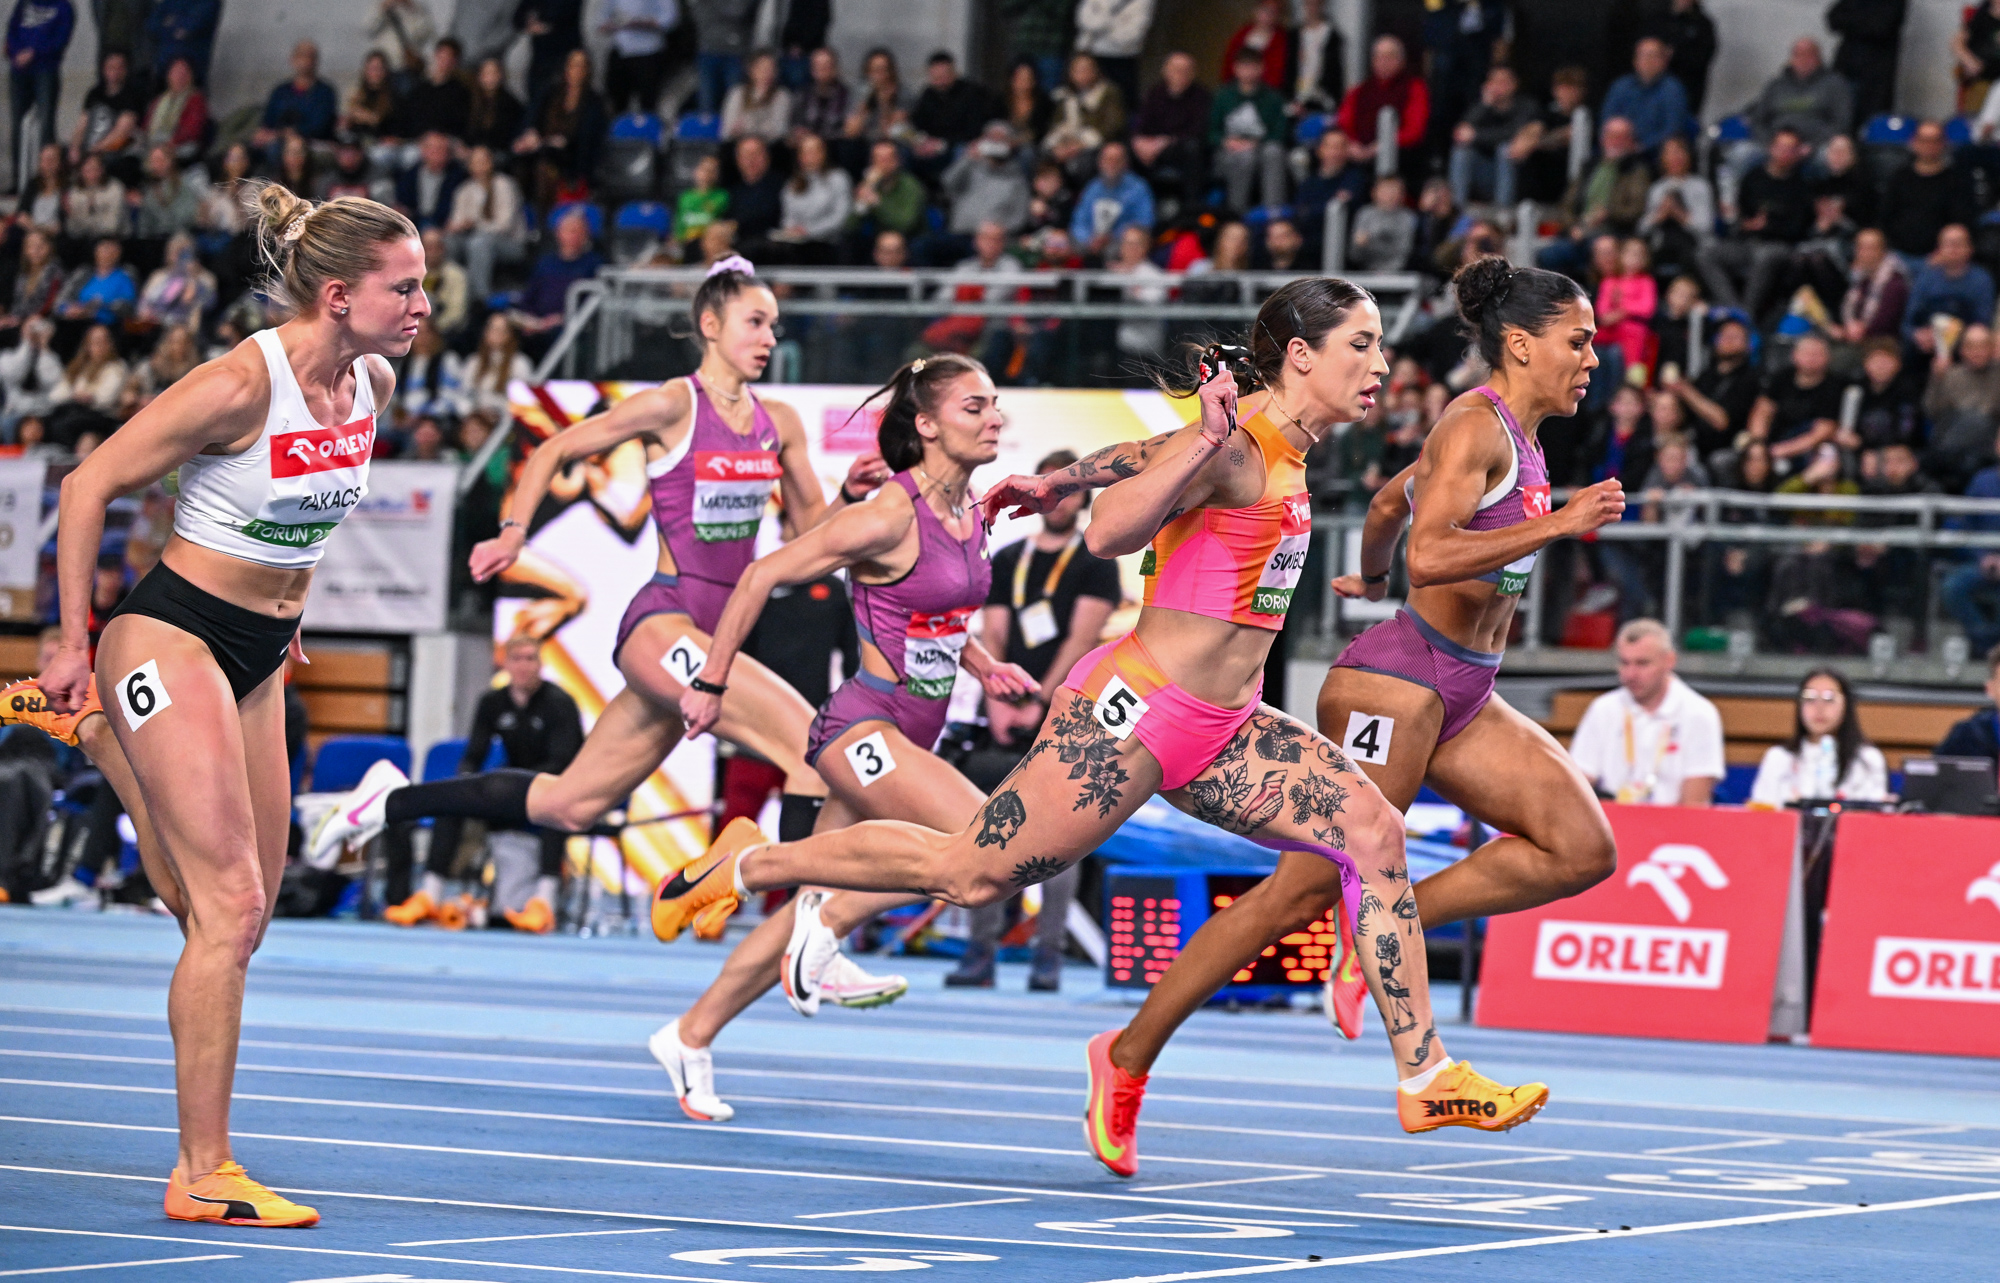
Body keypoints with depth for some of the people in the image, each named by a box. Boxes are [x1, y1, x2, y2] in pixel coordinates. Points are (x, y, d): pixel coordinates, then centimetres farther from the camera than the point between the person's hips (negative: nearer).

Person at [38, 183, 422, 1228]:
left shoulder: (373, 383, 0)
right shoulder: (241, 387, -21)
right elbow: (89, 487, -12)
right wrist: (75, 644, -9)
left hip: (258, 659, 9)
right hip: (173, 638, -9)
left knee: (241, 916, 7)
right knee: (230, 907, -11)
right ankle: (203, 1174, -8)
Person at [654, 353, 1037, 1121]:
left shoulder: (973, 513, 7)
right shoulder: (889, 517, -18)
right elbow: (764, 575, -13)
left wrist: (982, 667, 9)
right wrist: (711, 683, -9)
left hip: (914, 736, 9)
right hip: (863, 727, -8)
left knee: (814, 906, 12)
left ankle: (691, 1037, 22)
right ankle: (826, 930, -9)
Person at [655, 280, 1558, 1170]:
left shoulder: (1288, 454, 11)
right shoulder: (1232, 449, -17)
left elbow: (1148, 456, 27)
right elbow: (1109, 534, -30)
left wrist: (1055, 482, 39)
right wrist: (1204, 441, -35)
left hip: (1218, 730, 9)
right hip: (1136, 712, -9)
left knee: (1372, 830, -8)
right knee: (969, 875, -1)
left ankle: (1423, 1075, -7)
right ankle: (746, 864, 18)